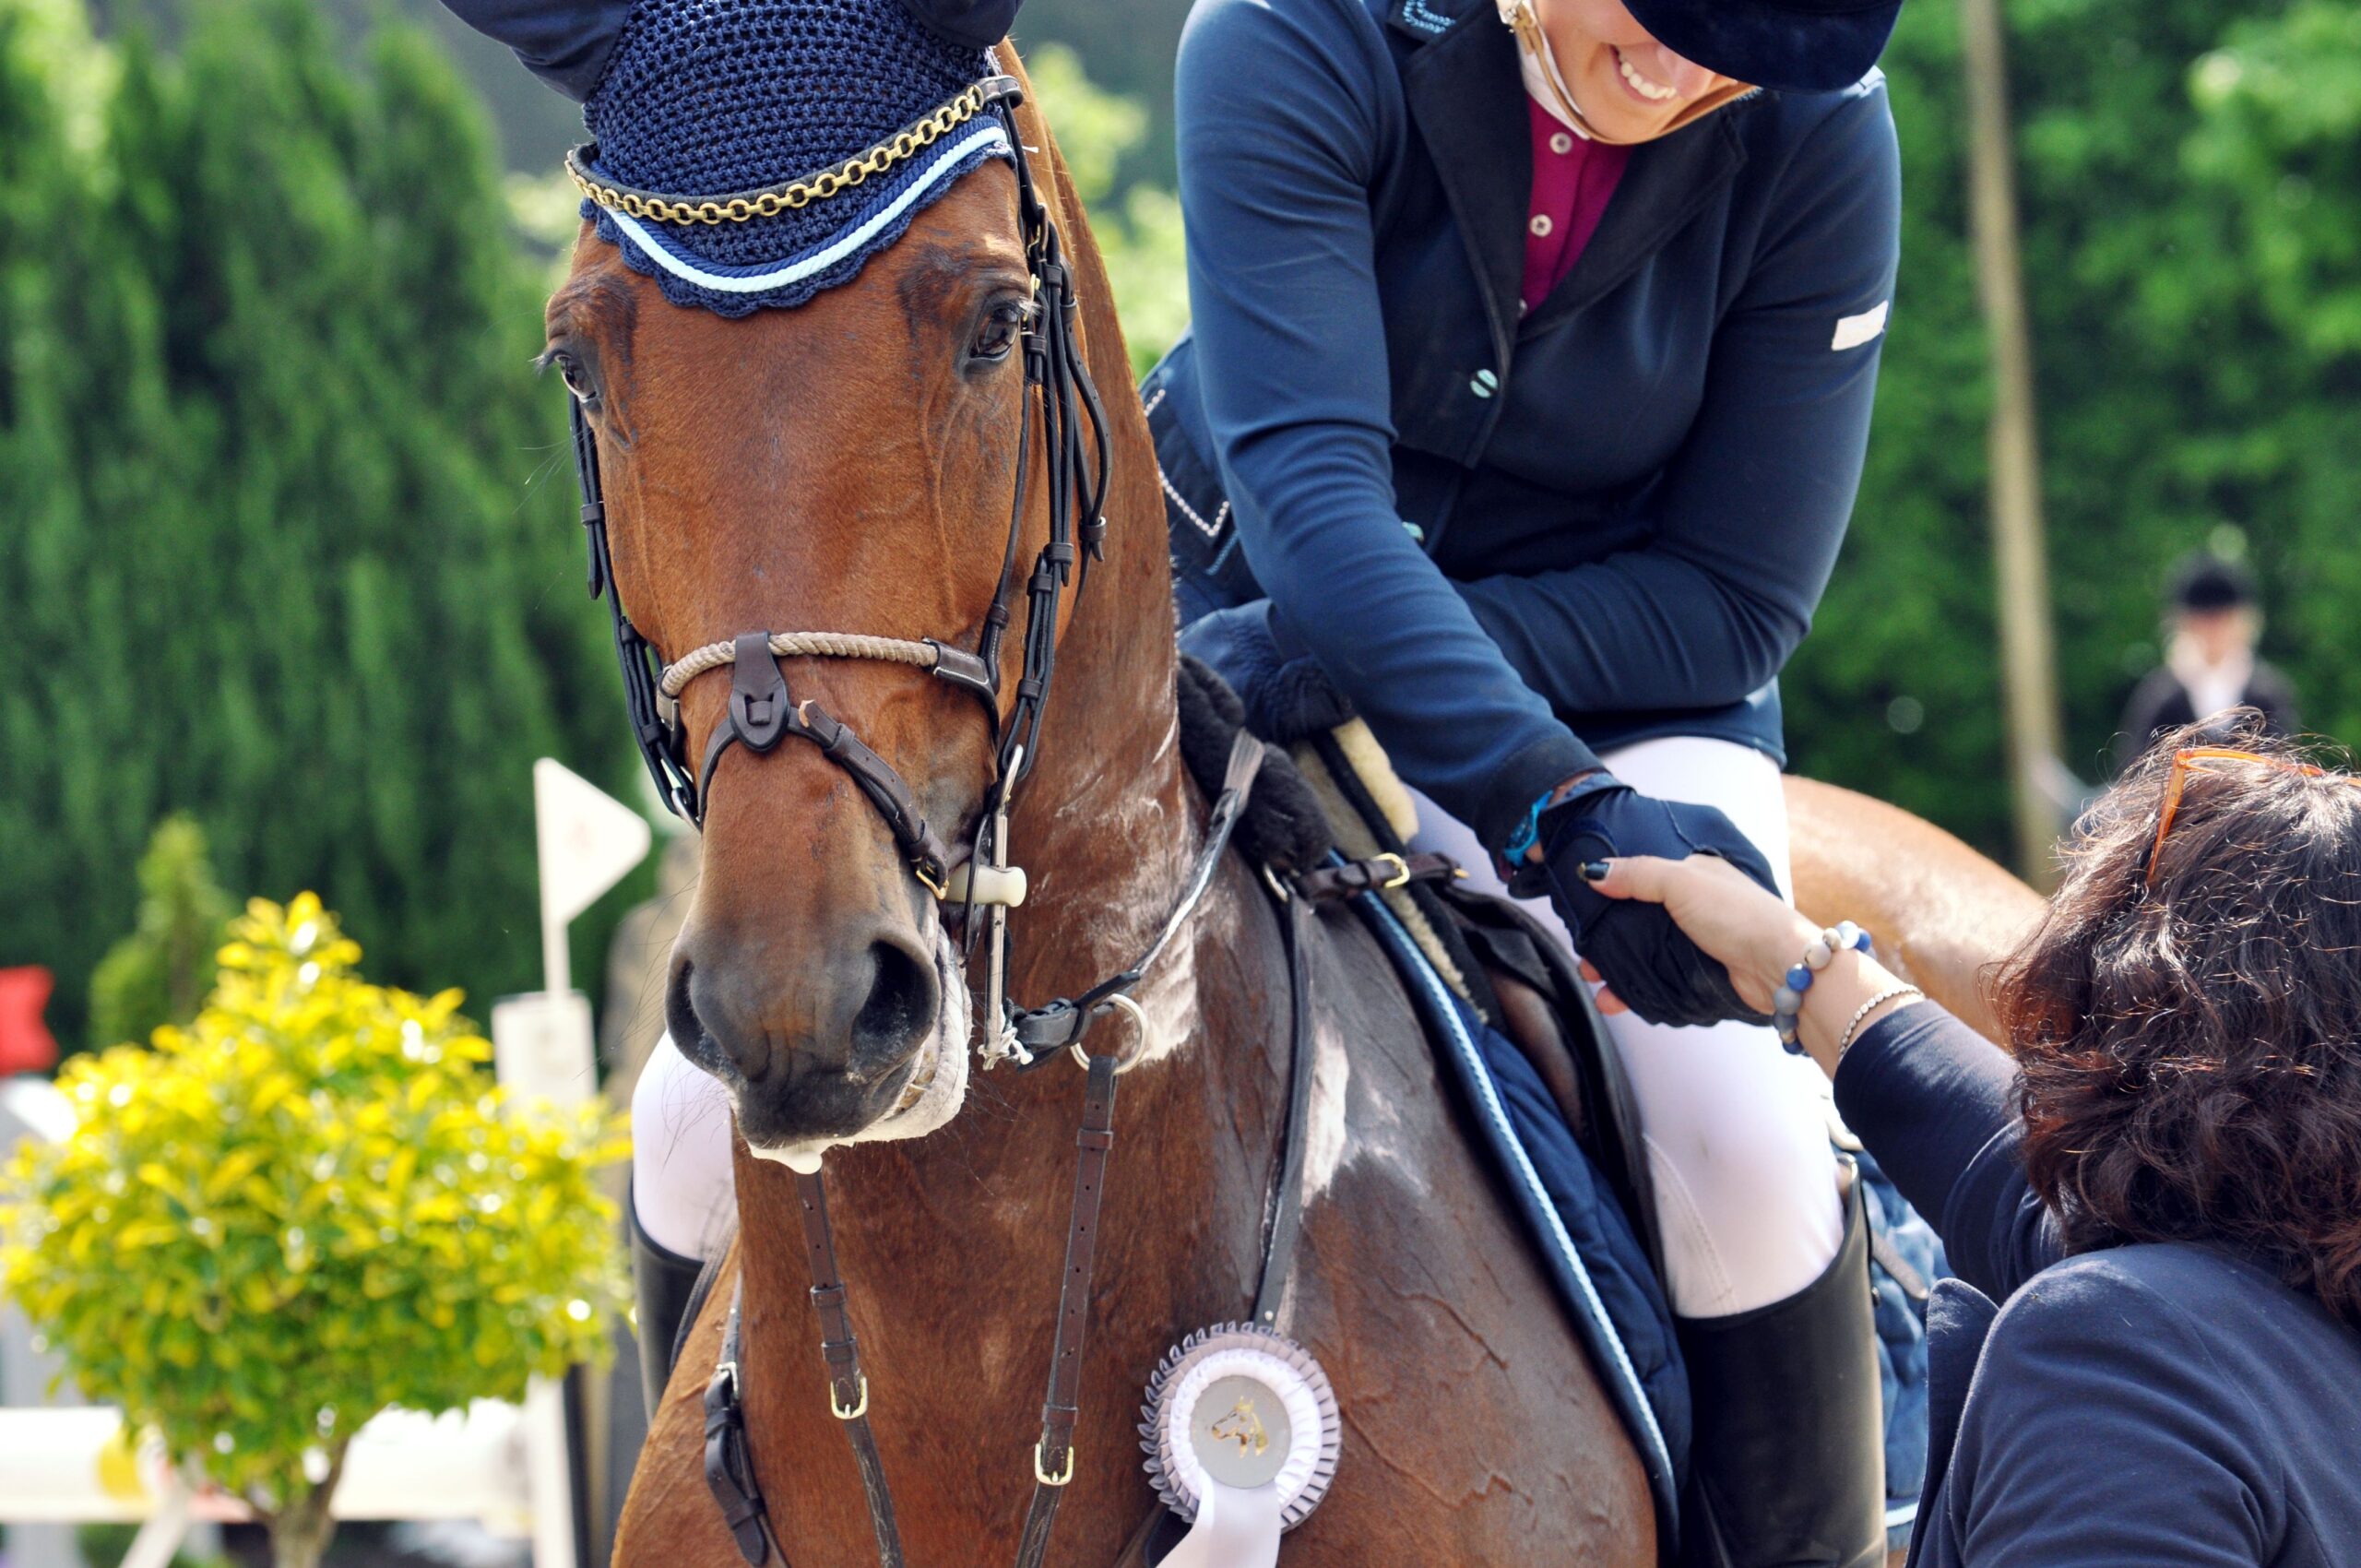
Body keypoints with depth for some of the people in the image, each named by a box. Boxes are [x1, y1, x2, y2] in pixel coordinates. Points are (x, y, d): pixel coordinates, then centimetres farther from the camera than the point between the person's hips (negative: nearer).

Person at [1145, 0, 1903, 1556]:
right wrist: (1557, 813, -46)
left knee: (1736, 1132, -30)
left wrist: (1345, 664, -27)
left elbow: (1737, 599, -13)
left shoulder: (1817, 135, -17)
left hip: (1623, 687, 0)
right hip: (1227, 636, 0)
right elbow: (1304, 482, -32)